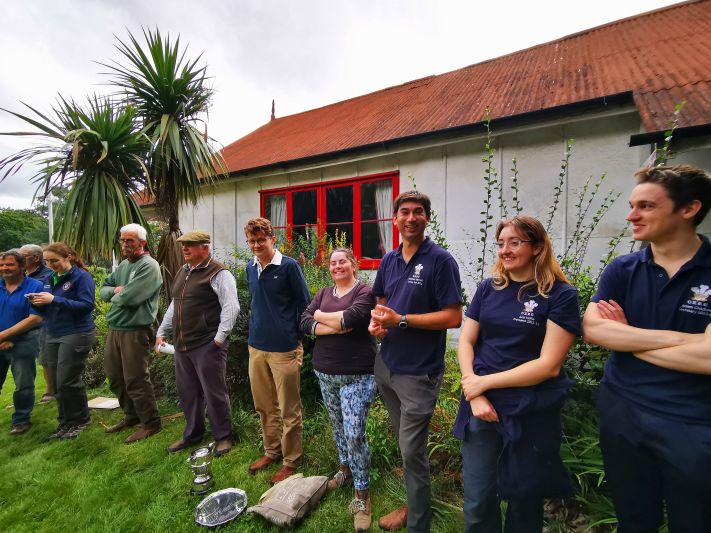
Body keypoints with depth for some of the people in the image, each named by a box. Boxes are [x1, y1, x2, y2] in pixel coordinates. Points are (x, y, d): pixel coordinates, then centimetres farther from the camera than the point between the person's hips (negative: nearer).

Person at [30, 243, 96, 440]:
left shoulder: (81, 276, -9)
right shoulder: (50, 279, 13)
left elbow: (87, 305, -19)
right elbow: (47, 309, 16)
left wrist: (54, 300, -24)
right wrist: (38, 302, -6)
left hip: (76, 335, -7)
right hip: (52, 335, 7)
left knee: (67, 382, -4)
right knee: (56, 383, 11)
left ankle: (81, 421, 15)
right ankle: (65, 422, 25)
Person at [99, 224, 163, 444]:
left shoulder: (149, 266, -15)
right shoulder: (123, 265, 13)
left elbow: (129, 297, -23)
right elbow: (103, 290, 14)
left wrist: (116, 296, -1)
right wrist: (115, 290, -8)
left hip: (135, 331, -9)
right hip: (114, 329, 9)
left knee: (135, 380, -1)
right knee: (115, 376, 19)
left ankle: (150, 423, 15)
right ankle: (131, 415, 36)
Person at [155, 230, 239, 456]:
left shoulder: (217, 273, -13)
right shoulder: (182, 272, 15)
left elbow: (231, 307, -18)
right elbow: (174, 306, 23)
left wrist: (219, 338, -19)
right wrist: (162, 332, 20)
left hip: (206, 345, -8)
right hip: (182, 345, 8)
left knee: (214, 393, 3)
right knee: (187, 392, 19)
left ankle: (223, 437, 22)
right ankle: (192, 434, 38)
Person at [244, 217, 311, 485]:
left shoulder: (289, 266, -12)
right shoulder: (250, 268, 7)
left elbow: (305, 305, -7)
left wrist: (294, 337, -4)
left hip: (284, 348, -6)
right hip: (256, 347, 6)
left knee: (289, 410, 7)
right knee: (264, 406, 19)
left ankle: (291, 461, 25)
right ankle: (271, 451, 39)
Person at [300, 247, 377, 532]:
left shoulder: (365, 291, -10)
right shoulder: (323, 293, 8)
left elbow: (350, 319, -27)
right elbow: (304, 323, -3)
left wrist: (320, 316, -9)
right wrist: (336, 326, -18)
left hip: (356, 375, -6)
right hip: (325, 372, 6)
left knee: (354, 434, -4)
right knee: (338, 426, 21)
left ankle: (361, 495, 15)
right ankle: (345, 468, 44)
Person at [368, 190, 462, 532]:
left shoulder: (440, 260, -14)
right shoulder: (389, 260, 5)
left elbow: (453, 317, -19)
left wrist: (400, 320, -22)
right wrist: (376, 321, -6)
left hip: (418, 372, -6)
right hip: (386, 365, 7)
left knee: (412, 453, 5)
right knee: (404, 445, 23)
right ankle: (414, 505, 46)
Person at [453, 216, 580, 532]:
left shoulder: (560, 294, -8)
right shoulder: (489, 288, 2)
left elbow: (549, 365, -14)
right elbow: (465, 341, 2)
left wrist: (484, 382, -13)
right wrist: (475, 395, -11)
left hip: (532, 415, -2)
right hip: (481, 407, 3)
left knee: (524, 501, 18)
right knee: (477, 505, 11)